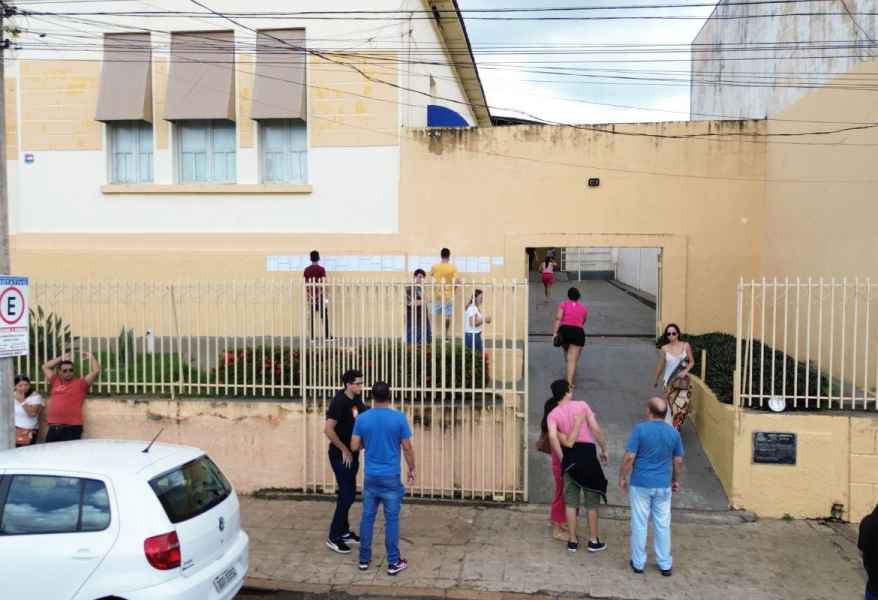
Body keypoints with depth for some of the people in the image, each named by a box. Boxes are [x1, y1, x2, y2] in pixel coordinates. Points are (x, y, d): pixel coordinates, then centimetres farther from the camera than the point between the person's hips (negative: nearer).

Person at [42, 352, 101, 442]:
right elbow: (45, 367, 28)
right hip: (53, 428, 5)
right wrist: (61, 358, 26)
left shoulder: (80, 383, 4)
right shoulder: (56, 382, 18)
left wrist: (91, 357, 7)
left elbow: (96, 371, -4)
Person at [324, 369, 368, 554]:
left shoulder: (356, 400, 5)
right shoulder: (339, 402, -21)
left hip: (353, 454, 8)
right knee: (347, 495, -6)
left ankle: (344, 531, 29)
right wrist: (344, 450, -18)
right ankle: (333, 538, 4)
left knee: (347, 494, 16)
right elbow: (328, 429, -25)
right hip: (341, 455, -8)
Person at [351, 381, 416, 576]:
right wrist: (412, 469, 6)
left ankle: (364, 559, 20)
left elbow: (354, 446, 2)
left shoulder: (363, 418, -3)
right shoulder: (399, 418, -10)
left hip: (370, 477, 3)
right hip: (391, 477, -3)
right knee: (391, 520, 4)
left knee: (367, 518, 12)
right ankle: (393, 562, 9)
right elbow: (407, 448, -7)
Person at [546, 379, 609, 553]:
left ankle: (572, 541, 15)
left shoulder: (553, 414, 1)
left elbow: (552, 437, -16)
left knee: (571, 500, 11)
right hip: (587, 452, -2)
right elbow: (596, 429, -7)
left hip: (569, 455, 2)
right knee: (591, 500, 9)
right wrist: (604, 450, 3)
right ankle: (594, 541, 15)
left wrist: (562, 458, -6)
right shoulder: (582, 405, -1)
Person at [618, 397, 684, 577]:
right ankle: (665, 564, 19)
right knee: (663, 525, 12)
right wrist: (676, 480, 19)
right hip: (663, 485, 3)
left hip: (640, 484, -3)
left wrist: (622, 477, -1)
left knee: (639, 524, 8)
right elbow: (678, 461, 5)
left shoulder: (640, 429, -14)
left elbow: (629, 457, -14)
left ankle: (638, 562, 16)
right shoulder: (673, 432, -2)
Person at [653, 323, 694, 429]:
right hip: (669, 381, 0)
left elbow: (692, 362, 4)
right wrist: (656, 380, 14)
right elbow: (660, 365, 6)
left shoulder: (686, 346, -2)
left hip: (683, 380, 0)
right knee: (670, 405, -2)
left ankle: (676, 426, 17)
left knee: (682, 404, -4)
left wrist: (685, 371, -13)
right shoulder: (664, 349, -3)